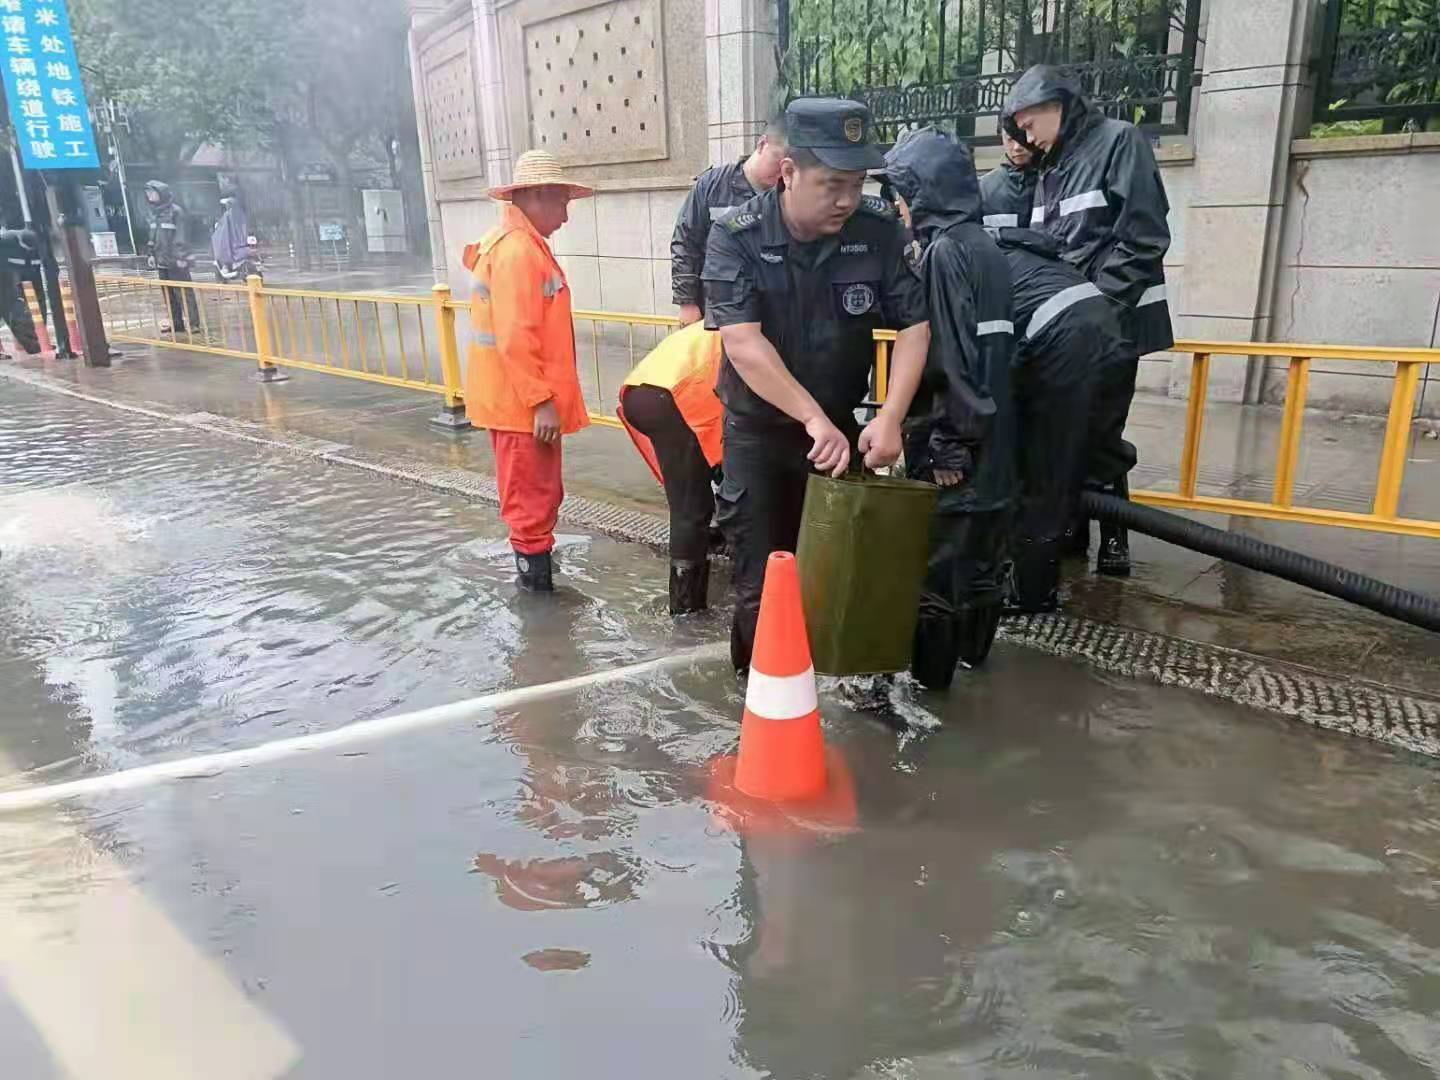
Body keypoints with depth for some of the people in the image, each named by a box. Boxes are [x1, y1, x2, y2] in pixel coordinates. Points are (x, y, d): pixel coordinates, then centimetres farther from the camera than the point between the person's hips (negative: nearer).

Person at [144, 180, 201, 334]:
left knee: (183, 292, -5)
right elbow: (153, 235, 20)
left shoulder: (176, 210, -10)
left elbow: (181, 235, -14)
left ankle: (194, 322, -1)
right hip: (162, 260, 8)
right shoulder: (154, 212, 13)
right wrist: (152, 254, 16)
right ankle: (176, 323, 16)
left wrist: (181, 256, -18)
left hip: (176, 260, -8)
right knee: (168, 293, 10)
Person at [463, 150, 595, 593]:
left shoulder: (518, 243, 15)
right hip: (523, 401, -10)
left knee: (535, 494, 20)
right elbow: (515, 339, -24)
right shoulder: (517, 249, -18)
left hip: (520, 397, 10)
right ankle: (537, 580, 9)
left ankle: (533, 569, 32)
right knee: (533, 498, -1)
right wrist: (542, 401, -23)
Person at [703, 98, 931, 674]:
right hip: (759, 430, -2)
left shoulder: (880, 230, -9)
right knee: (762, 582, 4)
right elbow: (743, 344, -26)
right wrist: (814, 419, -31)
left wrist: (890, 418, -20)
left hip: (843, 426, 3)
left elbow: (915, 325, -8)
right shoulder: (736, 237, -17)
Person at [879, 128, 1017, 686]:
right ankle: (974, 646, 35)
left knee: (940, 553, 1)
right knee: (981, 547, 19)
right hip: (992, 436, 9)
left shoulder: (945, 251, -16)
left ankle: (930, 670, 12)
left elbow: (947, 358, -22)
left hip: (955, 440, -9)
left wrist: (944, 444, -19)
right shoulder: (985, 247, 12)